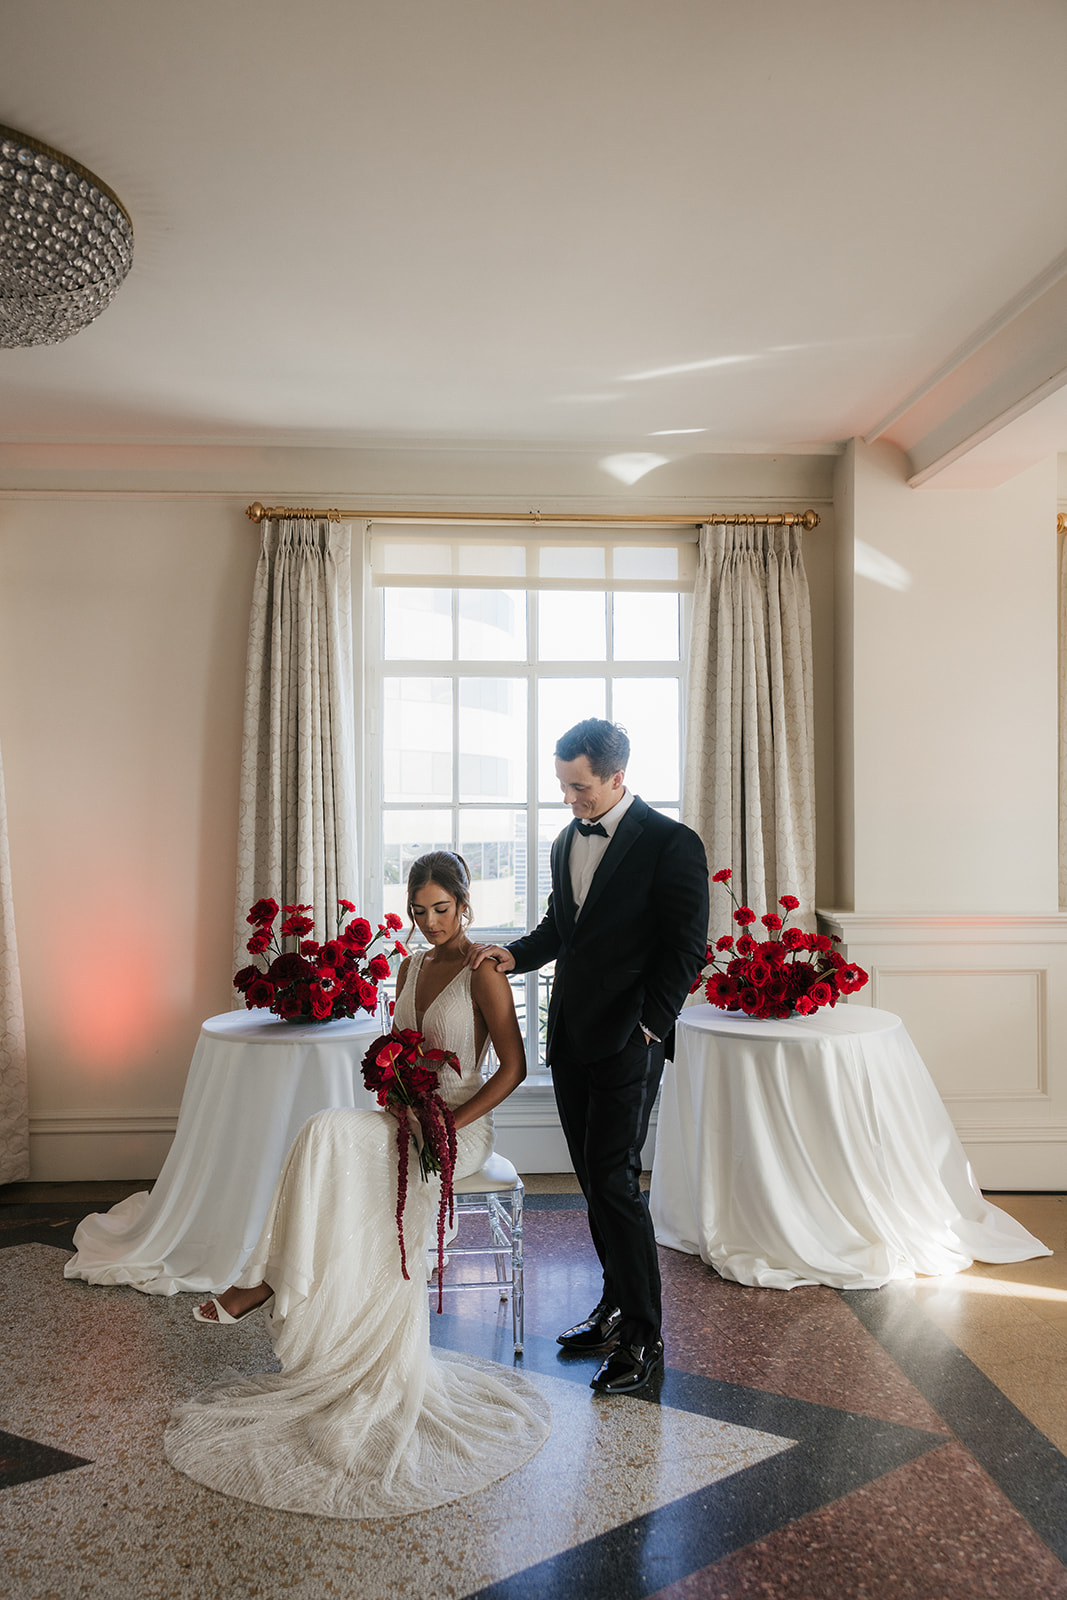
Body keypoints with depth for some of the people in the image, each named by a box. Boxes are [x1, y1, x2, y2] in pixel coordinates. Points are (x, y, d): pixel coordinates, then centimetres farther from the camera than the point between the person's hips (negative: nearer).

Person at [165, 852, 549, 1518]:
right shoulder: (411, 968, 12)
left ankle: (271, 1282, -12)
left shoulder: (484, 972, -9)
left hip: (460, 1127, -6)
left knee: (330, 1133, -26)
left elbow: (514, 1067, -11)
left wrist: (447, 1125, -17)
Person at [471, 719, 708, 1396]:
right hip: (571, 1037, 7)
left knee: (615, 1181, -7)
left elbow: (686, 947, -11)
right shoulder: (566, 842, 13)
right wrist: (515, 954, 3)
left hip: (628, 1042, -7)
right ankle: (618, 1307, 28)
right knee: (596, 1180, 13)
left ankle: (644, 1339, 5)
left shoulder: (671, 843, -9)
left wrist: (648, 1027, -15)